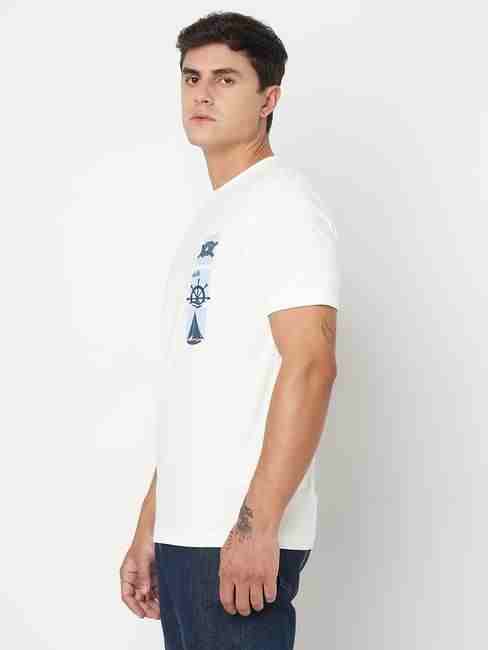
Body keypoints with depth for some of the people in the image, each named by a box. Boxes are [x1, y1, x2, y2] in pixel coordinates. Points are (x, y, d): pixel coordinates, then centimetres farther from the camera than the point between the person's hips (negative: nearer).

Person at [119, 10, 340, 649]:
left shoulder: (282, 203, -7)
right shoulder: (210, 220, 20)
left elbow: (311, 364, -17)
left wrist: (257, 523, -22)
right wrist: (149, 529, 18)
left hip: (241, 538, -8)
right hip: (185, 533, 8)